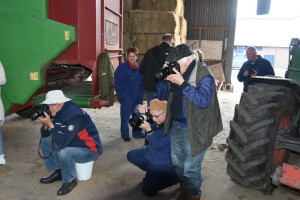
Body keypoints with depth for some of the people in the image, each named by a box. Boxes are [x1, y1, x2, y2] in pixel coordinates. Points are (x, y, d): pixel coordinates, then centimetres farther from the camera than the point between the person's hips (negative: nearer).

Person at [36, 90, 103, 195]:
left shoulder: (74, 115, -30)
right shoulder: (56, 111, -2)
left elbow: (63, 142, -35)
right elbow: (45, 134, 2)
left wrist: (50, 124, -33)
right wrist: (45, 125, -19)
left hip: (90, 150, -9)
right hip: (71, 143, 9)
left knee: (64, 154, -35)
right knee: (45, 140, 9)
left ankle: (70, 181, -5)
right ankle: (58, 172, 17)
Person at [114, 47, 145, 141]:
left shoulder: (139, 68, 7)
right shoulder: (122, 67, -6)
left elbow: (142, 82, 14)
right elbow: (117, 83, -6)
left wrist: (141, 94, 5)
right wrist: (122, 96, -12)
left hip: (138, 98, 4)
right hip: (126, 98, -4)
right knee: (125, 116, 4)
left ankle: (137, 132, 29)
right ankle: (125, 134, 20)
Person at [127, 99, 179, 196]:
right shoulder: (157, 119, -7)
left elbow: (159, 145, -30)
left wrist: (149, 130, -37)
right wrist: (140, 109, -23)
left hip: (165, 162, -8)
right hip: (152, 154, 9)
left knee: (148, 190, -11)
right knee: (131, 155, 16)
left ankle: (174, 176, 5)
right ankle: (153, 172, 16)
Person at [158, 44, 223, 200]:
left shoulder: (204, 75, -17)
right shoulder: (177, 71, 3)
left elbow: (203, 101, -29)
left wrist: (182, 83, -31)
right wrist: (164, 77, -11)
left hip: (193, 130, -7)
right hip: (176, 126, 8)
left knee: (191, 167, 2)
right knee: (177, 161, 24)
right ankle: (183, 186, 51)